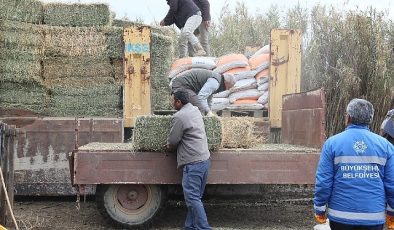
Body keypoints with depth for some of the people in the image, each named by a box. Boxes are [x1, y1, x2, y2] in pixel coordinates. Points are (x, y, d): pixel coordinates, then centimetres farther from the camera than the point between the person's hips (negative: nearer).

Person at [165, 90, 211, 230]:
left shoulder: (179, 117, -14)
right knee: (195, 197, 13)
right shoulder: (195, 110, 14)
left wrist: (169, 147, 15)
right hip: (205, 159, 9)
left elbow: (172, 142, -8)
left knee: (192, 198, -6)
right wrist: (172, 144, 24)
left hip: (193, 163, -9)